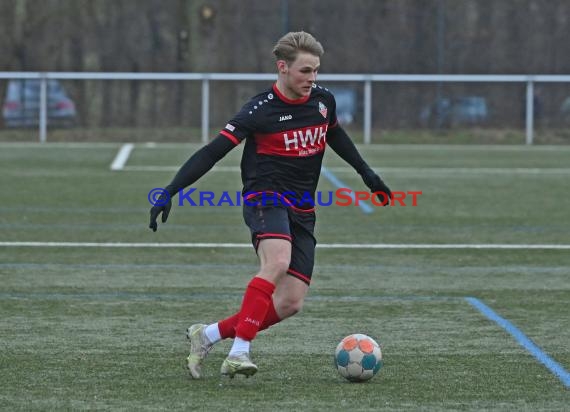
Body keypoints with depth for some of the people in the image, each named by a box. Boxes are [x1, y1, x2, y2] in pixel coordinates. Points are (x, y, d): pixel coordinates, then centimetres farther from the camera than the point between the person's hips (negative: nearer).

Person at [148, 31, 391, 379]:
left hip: (302, 212, 6)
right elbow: (212, 152, -13)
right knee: (278, 262, -36)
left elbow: (335, 135, 30)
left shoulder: (323, 101, 6)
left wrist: (366, 173, 31)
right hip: (266, 198, -6)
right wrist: (170, 192, -19)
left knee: (291, 302, -5)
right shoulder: (261, 110, -12)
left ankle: (208, 336, 8)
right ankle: (239, 352, -38)